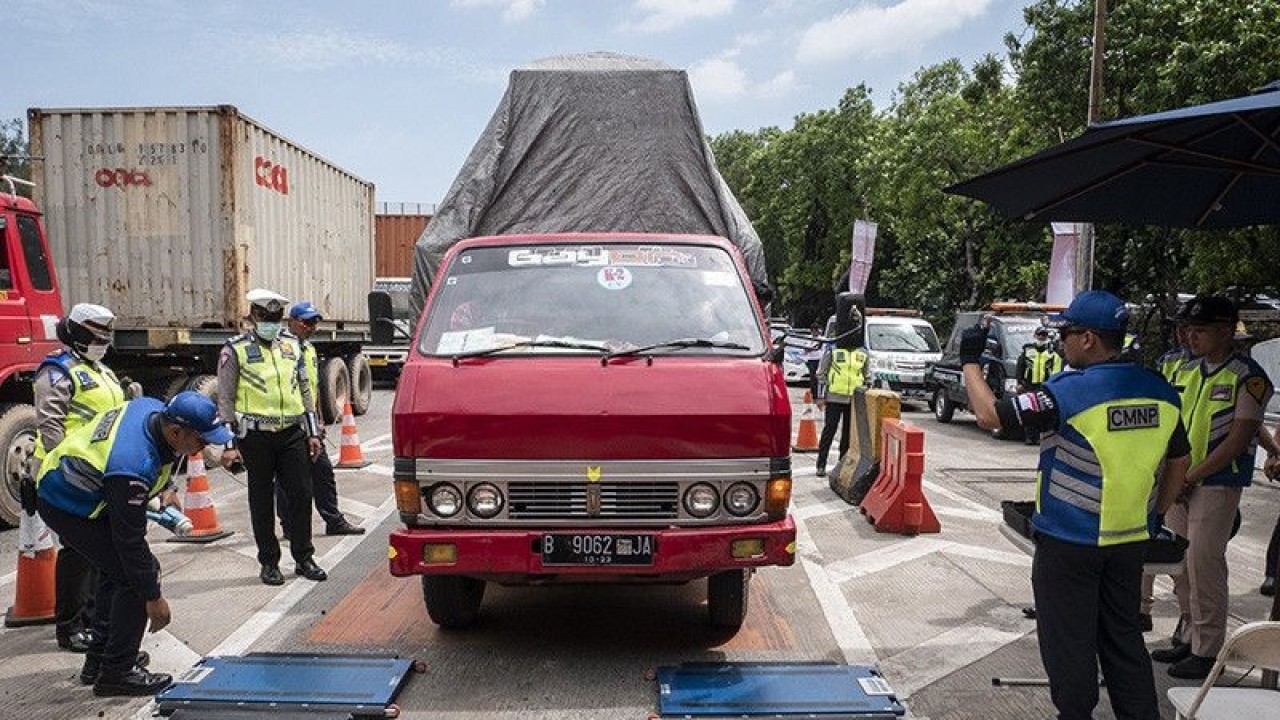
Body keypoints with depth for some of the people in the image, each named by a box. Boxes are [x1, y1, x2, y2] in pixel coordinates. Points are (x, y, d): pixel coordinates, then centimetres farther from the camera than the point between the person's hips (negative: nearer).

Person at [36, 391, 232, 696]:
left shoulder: (154, 408, -15)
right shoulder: (134, 467, -38)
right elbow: (129, 539, -29)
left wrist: (163, 485, 13)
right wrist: (153, 597, -20)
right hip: (69, 509, -10)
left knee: (116, 569, 19)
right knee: (136, 574, -11)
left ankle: (98, 660, 30)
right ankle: (116, 672, 0)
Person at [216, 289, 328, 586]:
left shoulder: (291, 345, 12)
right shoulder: (236, 350, -1)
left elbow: (304, 391, 17)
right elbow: (225, 400, -2)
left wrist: (313, 432, 13)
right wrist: (228, 445, -7)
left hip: (292, 434, 4)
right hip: (256, 436, -3)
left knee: (301, 494, 4)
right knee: (262, 500, 6)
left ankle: (303, 558, 17)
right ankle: (268, 563, 17)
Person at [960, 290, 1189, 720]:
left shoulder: (1068, 392, -20)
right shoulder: (1160, 392, 1)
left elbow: (989, 415, -16)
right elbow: (1179, 460, 13)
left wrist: (970, 361, -3)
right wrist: (1157, 512, 24)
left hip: (1069, 543, -6)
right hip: (1131, 539, 6)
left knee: (1069, 641, 9)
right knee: (1124, 637, 19)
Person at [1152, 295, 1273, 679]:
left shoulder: (1247, 377, -10)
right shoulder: (1185, 371, 10)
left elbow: (1238, 439, -14)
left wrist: (1190, 477, -14)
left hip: (1216, 485, -7)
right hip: (1178, 483, 7)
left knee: (1204, 565, -4)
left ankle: (1207, 651, 8)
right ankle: (1191, 637, 25)